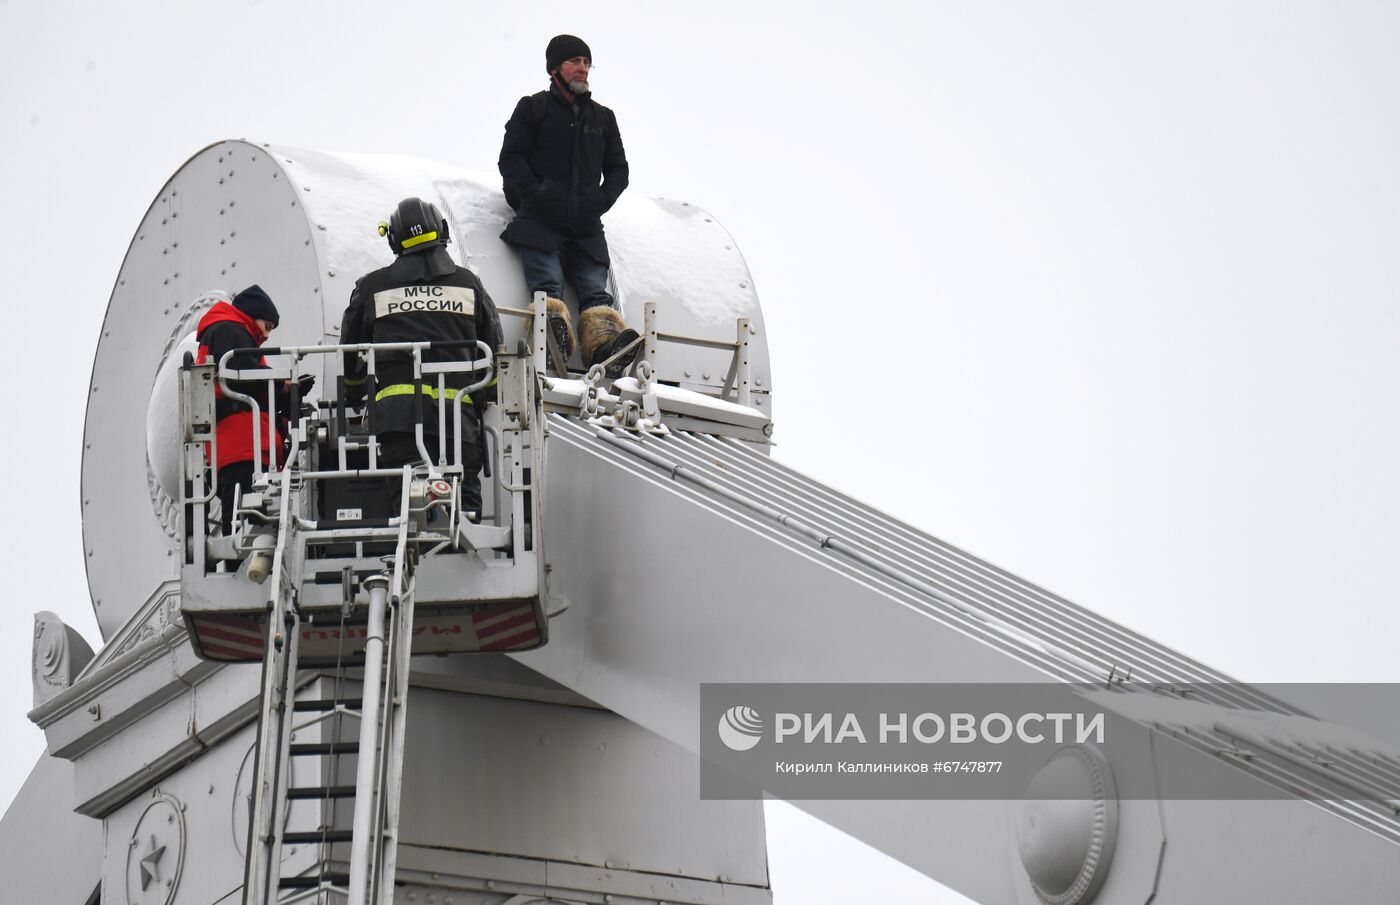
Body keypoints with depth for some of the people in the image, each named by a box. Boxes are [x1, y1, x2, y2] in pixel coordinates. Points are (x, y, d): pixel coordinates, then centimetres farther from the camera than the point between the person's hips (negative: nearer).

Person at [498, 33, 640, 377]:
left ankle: (605, 345, -38)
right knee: (548, 285, -25)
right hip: (539, 222, -4)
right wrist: (535, 195, -10)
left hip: (586, 228, 4)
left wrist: (601, 201, 3)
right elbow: (511, 160, 5)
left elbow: (618, 169, 23)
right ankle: (553, 332, -49)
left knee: (595, 291, -17)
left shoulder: (603, 117, 23)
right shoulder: (533, 109, 11)